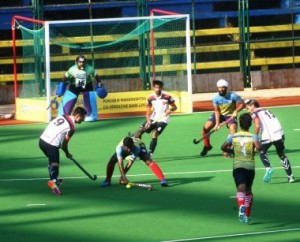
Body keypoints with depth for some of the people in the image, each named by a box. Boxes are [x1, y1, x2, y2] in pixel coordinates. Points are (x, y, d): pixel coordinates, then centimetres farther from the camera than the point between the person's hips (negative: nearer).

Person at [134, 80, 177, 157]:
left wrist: (170, 109, -23)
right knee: (139, 131, -5)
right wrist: (148, 121, -17)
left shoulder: (167, 97, -12)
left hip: (162, 120, -4)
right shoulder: (150, 98, -4)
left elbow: (174, 107, 0)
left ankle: (150, 154, -20)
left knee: (154, 134, -24)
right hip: (153, 119, 4)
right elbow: (148, 112, -1)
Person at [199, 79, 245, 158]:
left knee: (233, 130, -26)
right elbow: (217, 111, -12)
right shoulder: (216, 98, -18)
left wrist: (236, 111, -29)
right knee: (206, 127, -10)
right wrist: (217, 123, -21)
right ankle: (207, 146, 16)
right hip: (219, 115, 2)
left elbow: (242, 104, -12)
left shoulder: (233, 96, -23)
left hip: (230, 115, -2)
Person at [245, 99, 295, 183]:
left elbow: (257, 126, -10)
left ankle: (268, 168, -8)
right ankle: (290, 176, 15)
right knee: (281, 154, 19)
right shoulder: (266, 110, 27)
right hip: (279, 134, 6)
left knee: (262, 152, 16)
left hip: (268, 135, -6)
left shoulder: (254, 113, 6)